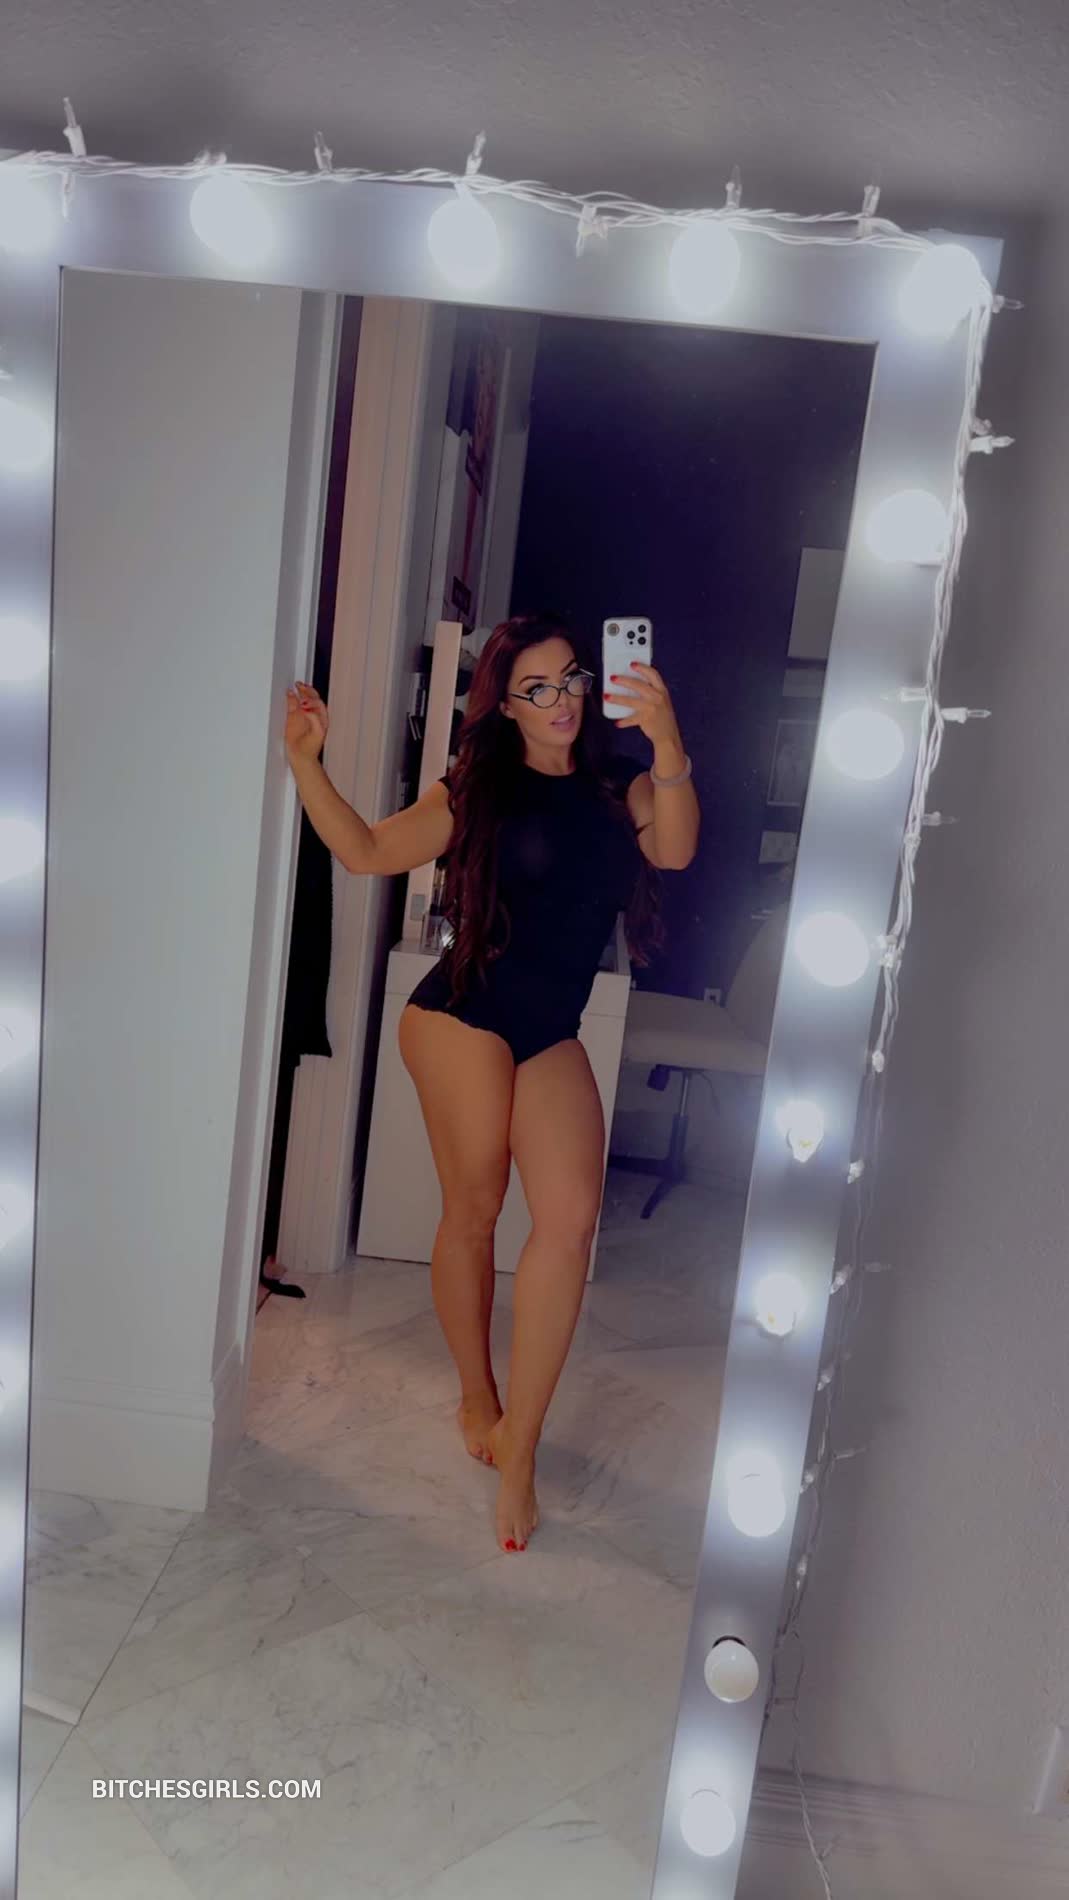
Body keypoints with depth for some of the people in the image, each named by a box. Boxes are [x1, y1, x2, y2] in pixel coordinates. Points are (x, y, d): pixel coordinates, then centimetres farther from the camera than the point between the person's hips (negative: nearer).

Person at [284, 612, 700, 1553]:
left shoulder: (620, 788, 8)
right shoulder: (475, 791, 4)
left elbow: (673, 850, -11)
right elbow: (367, 851, 5)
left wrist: (668, 747, -26)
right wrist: (307, 762, -6)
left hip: (553, 1035, 2)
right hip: (464, 1016, -2)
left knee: (570, 1216, -12)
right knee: (473, 1211, 6)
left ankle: (516, 1448, 1)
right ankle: (478, 1399, 30)